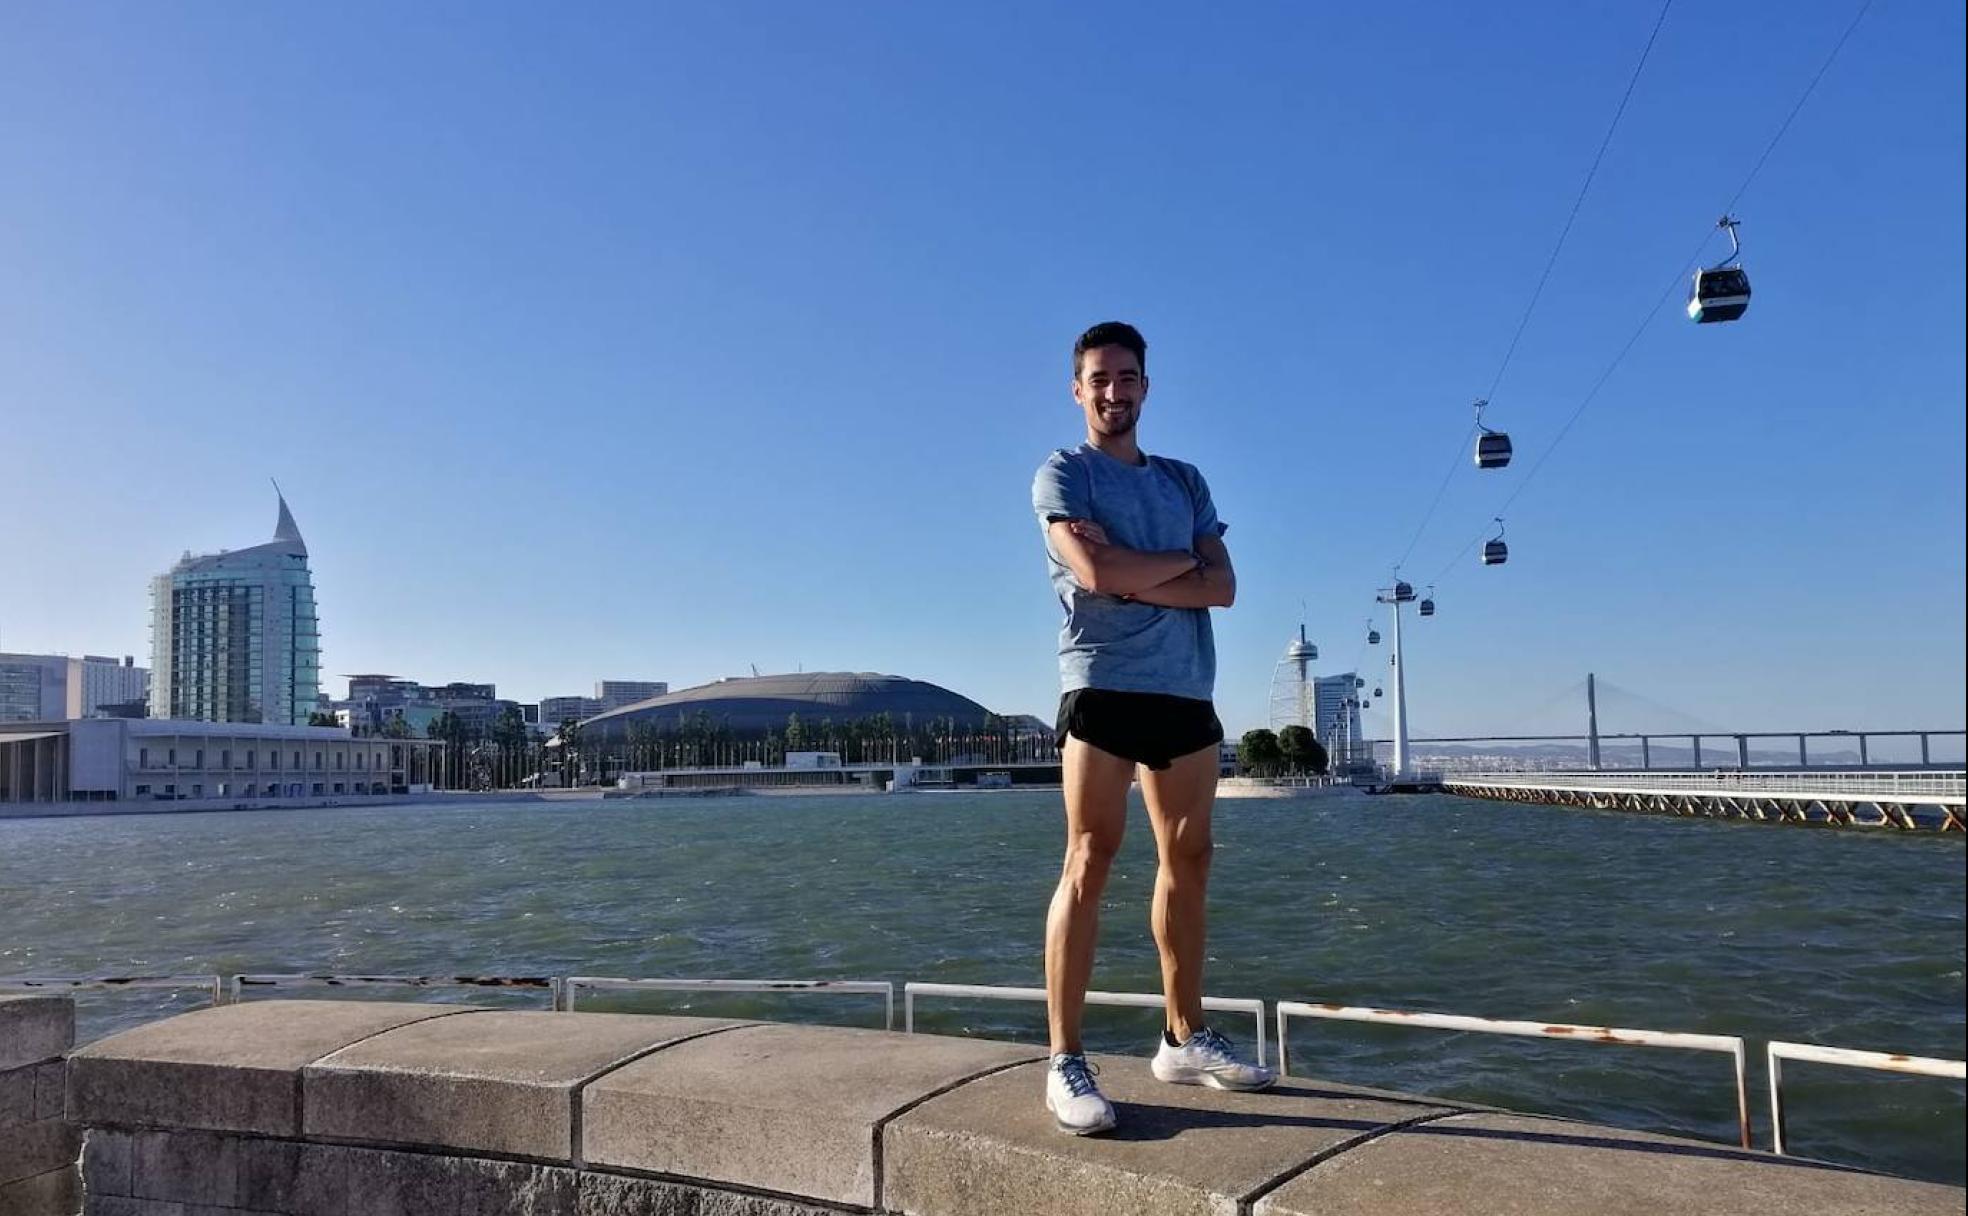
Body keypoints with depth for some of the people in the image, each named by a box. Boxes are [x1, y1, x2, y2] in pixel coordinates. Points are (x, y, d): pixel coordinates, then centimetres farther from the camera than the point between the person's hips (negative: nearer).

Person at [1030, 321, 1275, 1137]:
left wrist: (1134, 576, -8)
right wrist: (1181, 560, 0)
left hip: (1186, 690, 6)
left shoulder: (1185, 481, 18)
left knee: (1188, 861, 8)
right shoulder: (1063, 474, 3)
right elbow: (1097, 573, -14)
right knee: (1089, 862, -9)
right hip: (1104, 687, -6)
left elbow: (1223, 588, 5)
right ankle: (1066, 1062, -7)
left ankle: (1185, 1039, 19)